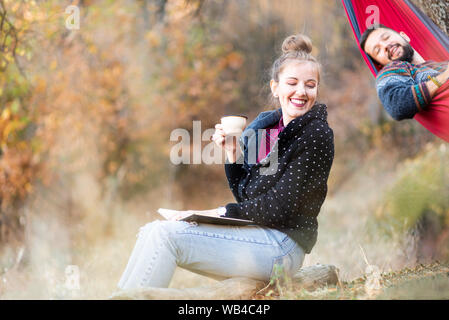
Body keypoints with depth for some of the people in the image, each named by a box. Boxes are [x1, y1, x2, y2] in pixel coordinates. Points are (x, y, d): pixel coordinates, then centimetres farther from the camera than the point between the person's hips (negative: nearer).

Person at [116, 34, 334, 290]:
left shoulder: (317, 135, -9)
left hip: (281, 244, -8)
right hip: (252, 234, 8)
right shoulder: (264, 126, 13)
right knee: (152, 232, -2)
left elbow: (281, 208, -15)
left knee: (166, 235, -20)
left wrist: (224, 212, -10)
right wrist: (233, 154, -1)